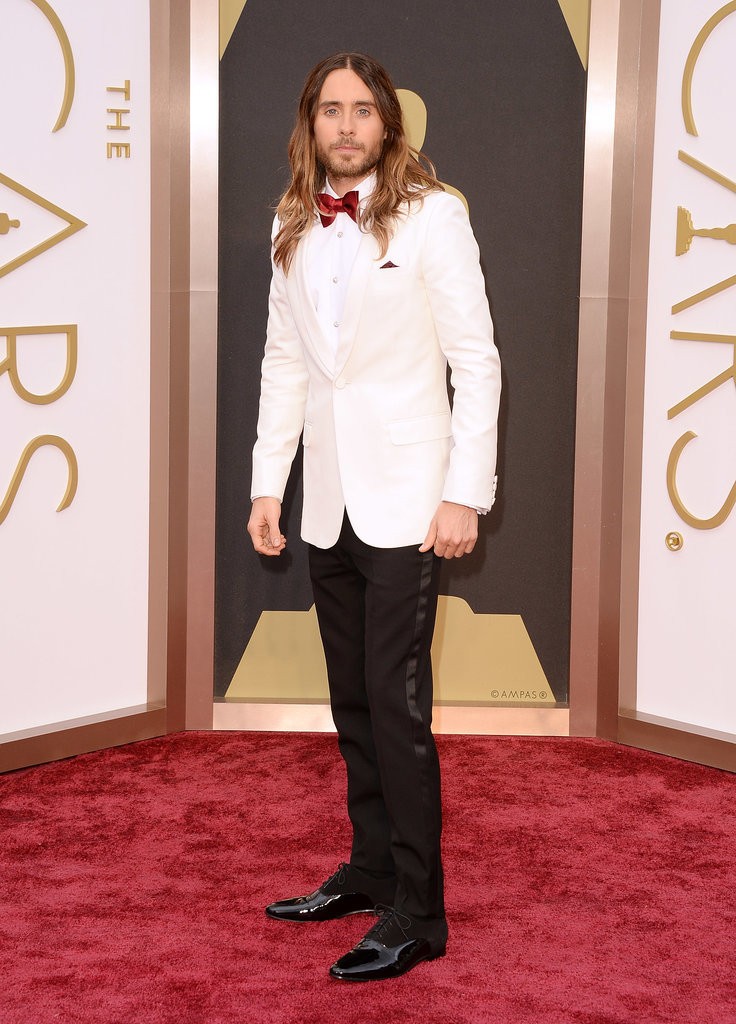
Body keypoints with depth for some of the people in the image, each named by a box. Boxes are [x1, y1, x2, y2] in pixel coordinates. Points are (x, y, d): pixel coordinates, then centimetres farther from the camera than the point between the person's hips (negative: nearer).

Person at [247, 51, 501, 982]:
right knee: (352, 702, 14)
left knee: (396, 704, -5)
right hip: (328, 502, 6)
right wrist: (268, 482, 7)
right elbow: (284, 362, 12)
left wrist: (465, 494, -13)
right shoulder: (293, 226, 9)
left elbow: (476, 360, -8)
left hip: (405, 500, -5)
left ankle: (416, 914, 4)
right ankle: (371, 870, 28)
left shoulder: (431, 214, -6)